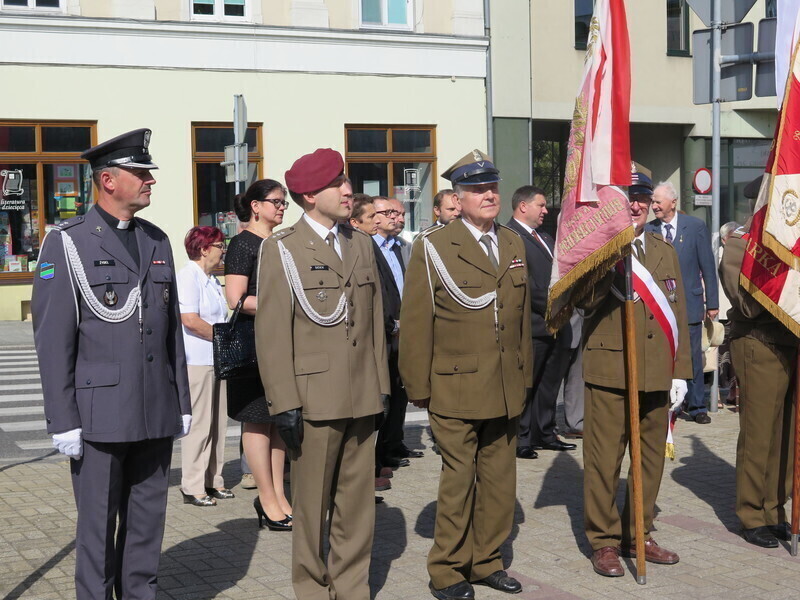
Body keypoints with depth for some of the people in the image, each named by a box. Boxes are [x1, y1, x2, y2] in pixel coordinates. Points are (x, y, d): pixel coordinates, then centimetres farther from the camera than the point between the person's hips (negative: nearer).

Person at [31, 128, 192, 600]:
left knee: (148, 521, 12)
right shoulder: (68, 243, -5)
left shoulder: (157, 242, 12)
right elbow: (52, 339, -8)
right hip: (100, 415, -5)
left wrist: (182, 402, 12)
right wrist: (63, 421, -11)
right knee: (98, 527, 3)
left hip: (156, 415, 5)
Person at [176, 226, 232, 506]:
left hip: (216, 360, 9)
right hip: (196, 361, -9)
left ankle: (213, 481, 18)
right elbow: (190, 320, -20)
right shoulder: (188, 276, -10)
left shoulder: (211, 280, 19)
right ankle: (192, 487, 1)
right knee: (198, 424, -6)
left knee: (217, 422, 11)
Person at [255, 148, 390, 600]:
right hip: (315, 399, -5)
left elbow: (375, 320, 15)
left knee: (358, 502, 10)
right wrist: (285, 403, -12)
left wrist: (382, 386, 11)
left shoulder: (362, 244, 13)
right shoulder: (282, 249, -3)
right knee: (312, 506, 5)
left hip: (363, 397, 5)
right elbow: (272, 332, -8)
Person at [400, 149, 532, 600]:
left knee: (500, 478, 10)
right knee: (459, 481, 1)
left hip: (507, 389, 5)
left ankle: (486, 562, 25)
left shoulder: (514, 245, 12)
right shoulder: (433, 247, -4)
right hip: (457, 389, -5)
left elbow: (523, 315, 16)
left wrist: (525, 375, 13)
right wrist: (418, 387, -5)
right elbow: (415, 324, -4)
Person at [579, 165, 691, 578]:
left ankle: (637, 535, 25)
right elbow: (587, 299, -17)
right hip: (609, 370, -5)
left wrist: (680, 371, 9)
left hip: (656, 373, 5)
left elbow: (678, 312, 15)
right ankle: (604, 542, 11)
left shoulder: (665, 251, 15)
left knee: (651, 458, 11)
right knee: (604, 459, -2)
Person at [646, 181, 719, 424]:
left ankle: (697, 406, 17)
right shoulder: (648, 230, 0)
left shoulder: (696, 227, -2)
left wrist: (712, 302, 1)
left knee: (692, 357, 6)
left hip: (688, 302, -1)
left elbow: (708, 267, 1)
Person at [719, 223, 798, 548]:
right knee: (758, 434, 0)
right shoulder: (741, 244, -4)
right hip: (761, 347, -6)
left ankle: (774, 512, 18)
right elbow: (749, 304, -14)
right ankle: (752, 517, 11)